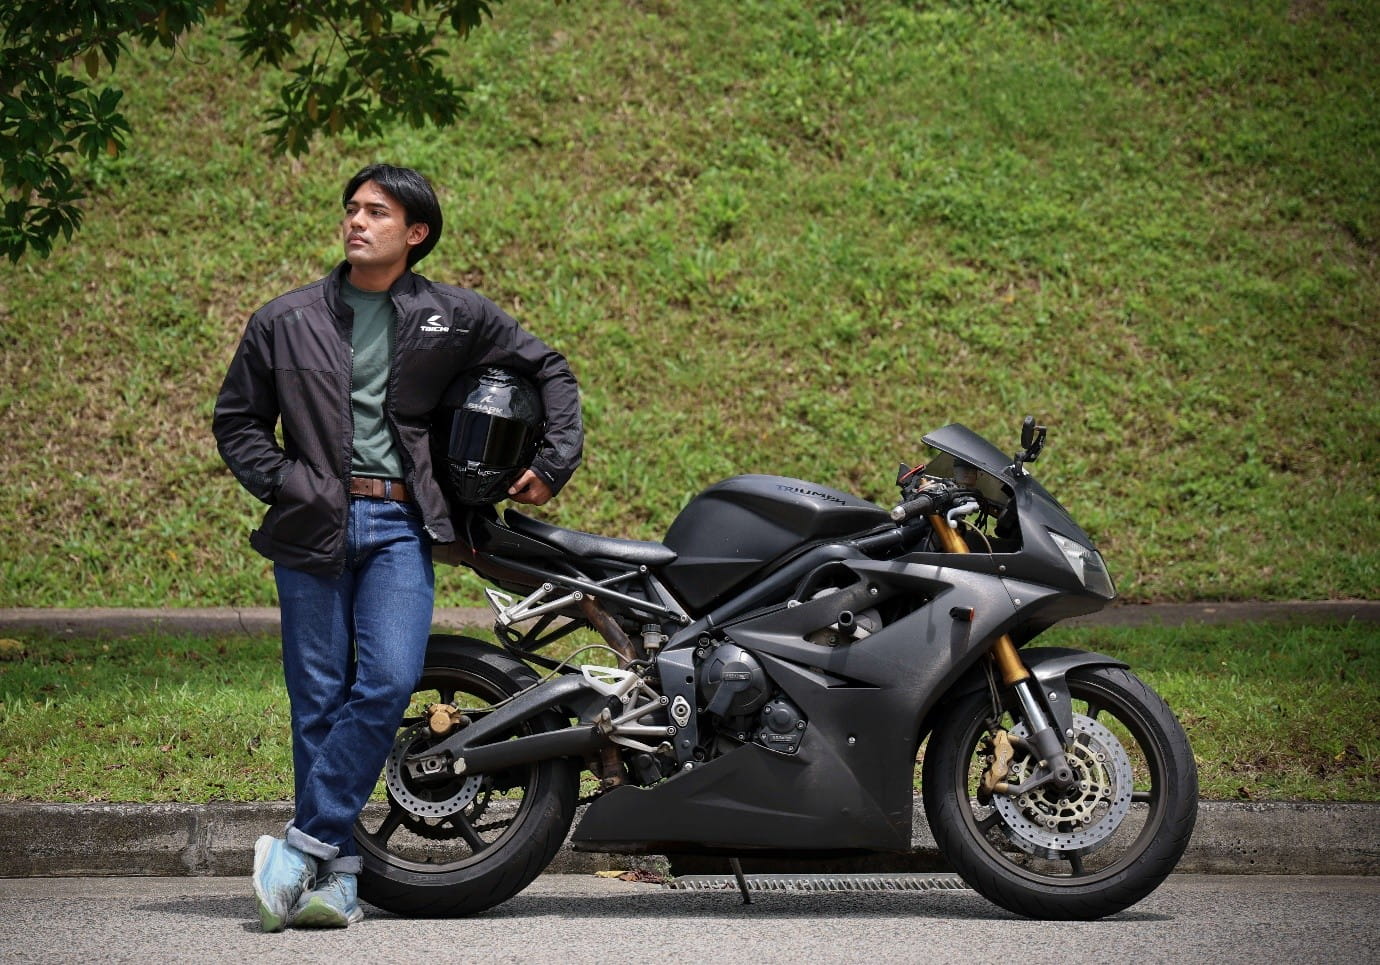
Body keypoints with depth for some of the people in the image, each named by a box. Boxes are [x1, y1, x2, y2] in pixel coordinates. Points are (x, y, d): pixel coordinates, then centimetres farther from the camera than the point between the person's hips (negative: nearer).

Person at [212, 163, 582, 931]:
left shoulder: (456, 317, 9)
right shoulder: (287, 321, 10)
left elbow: (550, 370, 20)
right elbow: (237, 419, 14)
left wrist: (555, 462, 11)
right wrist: (281, 483, -1)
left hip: (400, 523, 0)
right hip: (315, 523, 1)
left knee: (388, 682, -18)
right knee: (319, 700, -1)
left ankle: (308, 843, -11)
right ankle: (337, 874, 4)